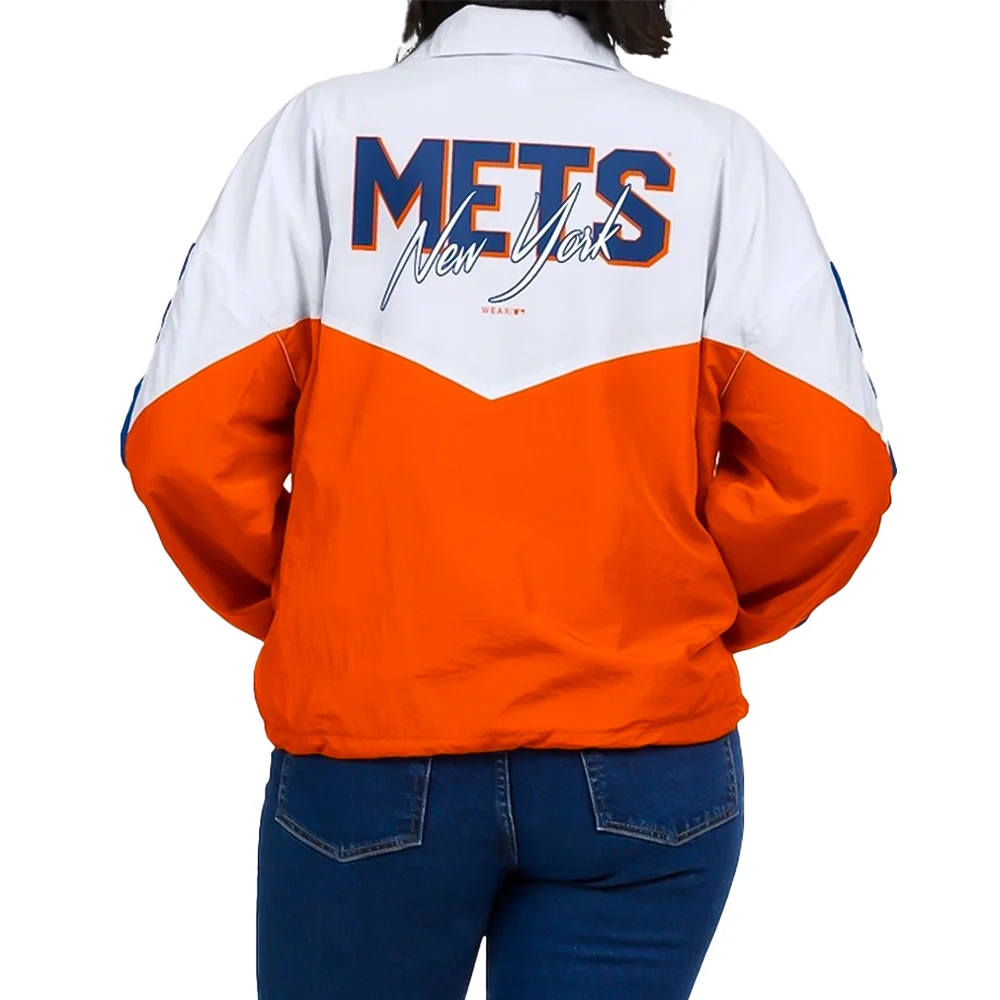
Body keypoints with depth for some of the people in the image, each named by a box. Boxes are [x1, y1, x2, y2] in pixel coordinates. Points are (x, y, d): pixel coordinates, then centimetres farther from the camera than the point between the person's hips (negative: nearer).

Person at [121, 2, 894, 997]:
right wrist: (696, 620, 10)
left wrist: (297, 608, 9)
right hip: (644, 756, 0)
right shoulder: (715, 150, 1)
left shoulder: (326, 128, 1)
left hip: (364, 740, 1)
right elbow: (831, 474, -6)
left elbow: (183, 446, -7)